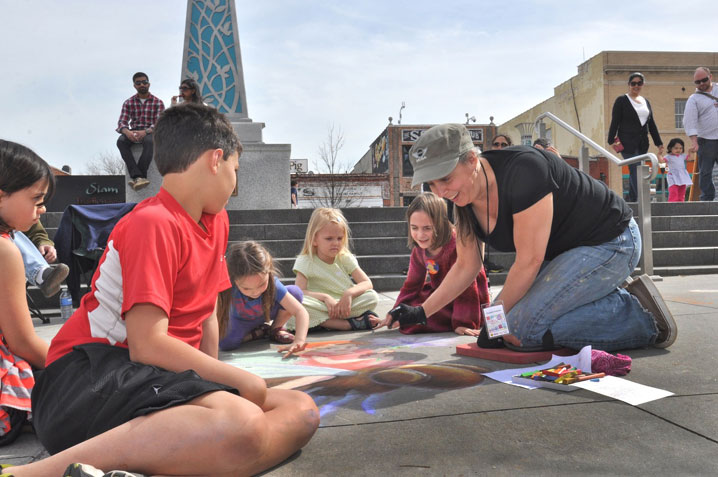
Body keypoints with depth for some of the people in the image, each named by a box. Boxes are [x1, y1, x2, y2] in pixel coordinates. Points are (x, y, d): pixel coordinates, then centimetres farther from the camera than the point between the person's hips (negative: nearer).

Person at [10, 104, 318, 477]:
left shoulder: (217, 221, 14)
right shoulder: (154, 223, -13)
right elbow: (147, 345, -20)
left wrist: (213, 386, 10)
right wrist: (242, 381, -13)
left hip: (164, 376, 9)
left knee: (300, 412, -8)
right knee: (243, 424, -36)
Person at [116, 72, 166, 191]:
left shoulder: (158, 102, 4)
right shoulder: (128, 103, 12)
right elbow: (122, 122, 3)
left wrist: (145, 131, -27)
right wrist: (127, 132, -23)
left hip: (150, 132, -2)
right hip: (133, 133, 3)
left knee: (150, 141, -39)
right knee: (121, 141, -32)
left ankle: (135, 177, -42)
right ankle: (138, 176, -43)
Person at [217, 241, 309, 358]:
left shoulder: (273, 283, -35)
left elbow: (300, 311, -37)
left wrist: (299, 341, -50)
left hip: (267, 314, 1)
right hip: (241, 321, -1)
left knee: (295, 292, -25)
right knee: (226, 344, -33)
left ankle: (275, 329, 0)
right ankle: (260, 332, -1)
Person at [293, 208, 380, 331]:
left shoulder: (345, 258, 4)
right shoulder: (305, 261, -3)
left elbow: (367, 283, -3)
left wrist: (349, 293, -23)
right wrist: (325, 297, -26)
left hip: (344, 304, 2)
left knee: (372, 297, -20)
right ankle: (350, 323, -33)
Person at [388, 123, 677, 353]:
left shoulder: (523, 170, -29)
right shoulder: (466, 202, -4)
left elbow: (529, 261, -26)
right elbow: (466, 266, 8)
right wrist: (422, 312, 3)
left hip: (610, 243, -9)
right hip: (564, 253, 9)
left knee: (522, 328, -20)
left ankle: (640, 318, -7)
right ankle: (617, 301, 10)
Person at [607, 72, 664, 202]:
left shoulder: (646, 102, 19)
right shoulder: (622, 100, 2)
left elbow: (652, 124, 20)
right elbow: (614, 122, -4)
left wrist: (659, 143, 16)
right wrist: (612, 140, -14)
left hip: (642, 143, 6)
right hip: (627, 142, -6)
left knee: (635, 173, 7)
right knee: (635, 172, -14)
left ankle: (632, 201, 13)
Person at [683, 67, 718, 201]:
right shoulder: (694, 99, 0)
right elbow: (690, 122, -9)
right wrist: (694, 142, -19)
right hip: (706, 141, -3)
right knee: (705, 173, 2)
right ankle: (707, 198, 11)